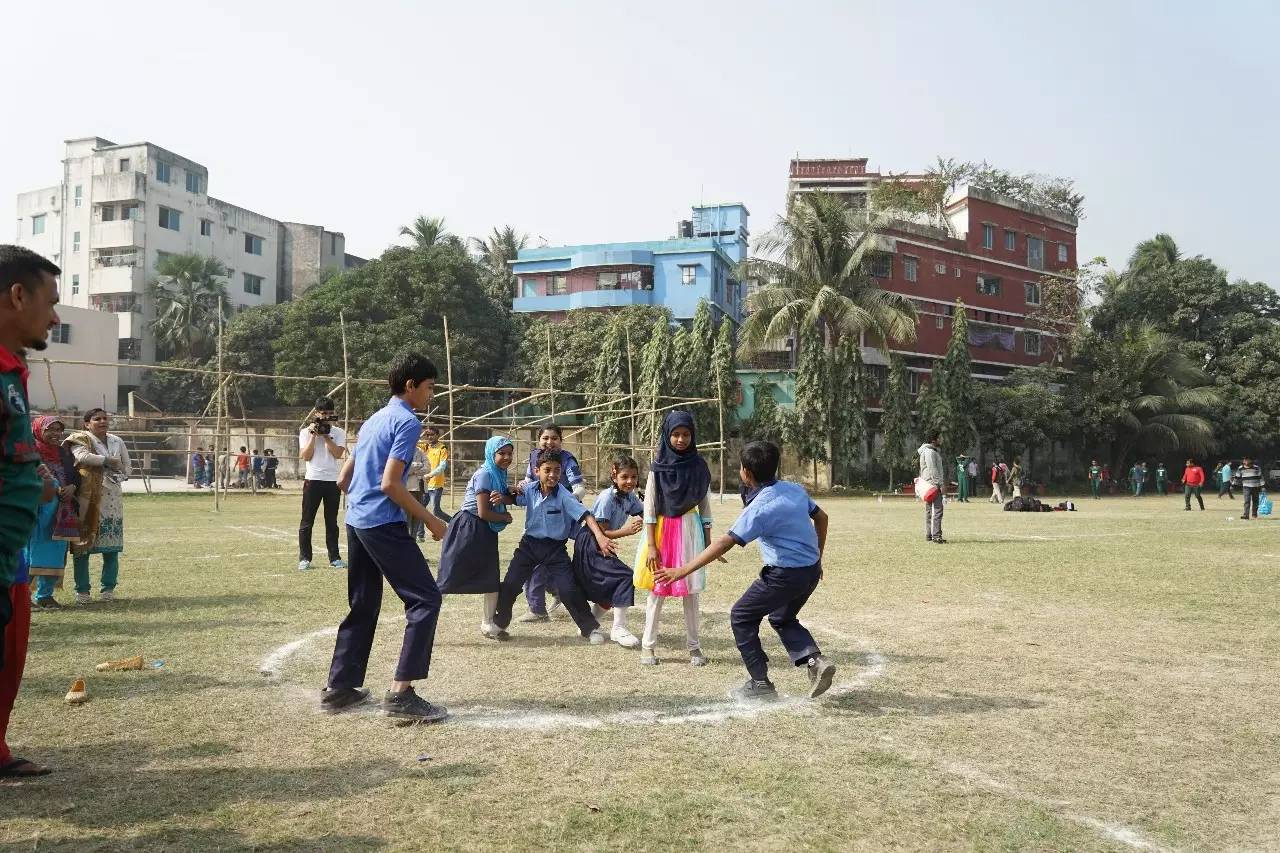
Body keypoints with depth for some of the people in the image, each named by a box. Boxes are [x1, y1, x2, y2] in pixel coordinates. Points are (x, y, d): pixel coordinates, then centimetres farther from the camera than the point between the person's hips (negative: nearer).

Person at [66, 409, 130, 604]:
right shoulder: (81, 440, 0)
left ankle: (108, 588, 10)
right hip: (87, 499, -4)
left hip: (111, 500, 4)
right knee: (83, 544, -4)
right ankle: (82, 590, 3)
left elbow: (126, 469, 19)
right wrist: (109, 461, -12)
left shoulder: (117, 441, 15)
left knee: (111, 546, 2)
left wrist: (115, 477, 1)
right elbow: (82, 456, -21)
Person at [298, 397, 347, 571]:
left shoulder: (338, 432, 7)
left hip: (333, 481, 1)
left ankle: (334, 557, 12)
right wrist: (314, 435, -10)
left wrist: (325, 436, -9)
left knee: (332, 521, 8)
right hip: (313, 480, -1)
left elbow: (338, 454, -7)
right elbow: (305, 456, -7)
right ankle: (304, 558, 6)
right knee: (307, 521, 0)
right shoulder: (306, 432, 4)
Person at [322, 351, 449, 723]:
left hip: (355, 522, 9)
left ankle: (338, 688, 20)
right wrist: (429, 520, -11)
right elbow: (390, 483, -18)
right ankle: (400, 692, -12)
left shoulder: (374, 420, 18)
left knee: (363, 607, 16)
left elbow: (343, 479, 20)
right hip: (384, 524, -9)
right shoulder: (407, 421, -9)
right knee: (426, 598, -7)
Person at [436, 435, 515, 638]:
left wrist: (501, 498, -23)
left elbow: (511, 498, 0)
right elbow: (483, 512, -19)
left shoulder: (499, 474, 10)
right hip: (467, 529, -9)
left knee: (492, 580, 8)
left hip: (485, 532, 9)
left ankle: (487, 624, 20)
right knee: (449, 579, -7)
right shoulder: (484, 474, -16)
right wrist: (505, 518, -3)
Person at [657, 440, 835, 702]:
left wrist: (684, 570, -26)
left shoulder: (760, 508, -21)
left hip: (784, 574, -8)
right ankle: (814, 659, 5)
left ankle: (760, 683, 11)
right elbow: (821, 517, 15)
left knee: (742, 617, 9)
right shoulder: (795, 489, 3)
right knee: (782, 618, 28)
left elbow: (725, 543, -27)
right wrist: (817, 557, 26)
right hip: (811, 570, 8)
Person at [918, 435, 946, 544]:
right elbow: (933, 470, -20)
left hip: (929, 484, 11)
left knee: (929, 510, 12)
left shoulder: (932, 451, 20)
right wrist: (941, 484, -20)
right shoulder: (929, 452, -13)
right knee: (937, 509, -13)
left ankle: (928, 535, 16)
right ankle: (936, 536, -15)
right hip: (933, 484, -11)